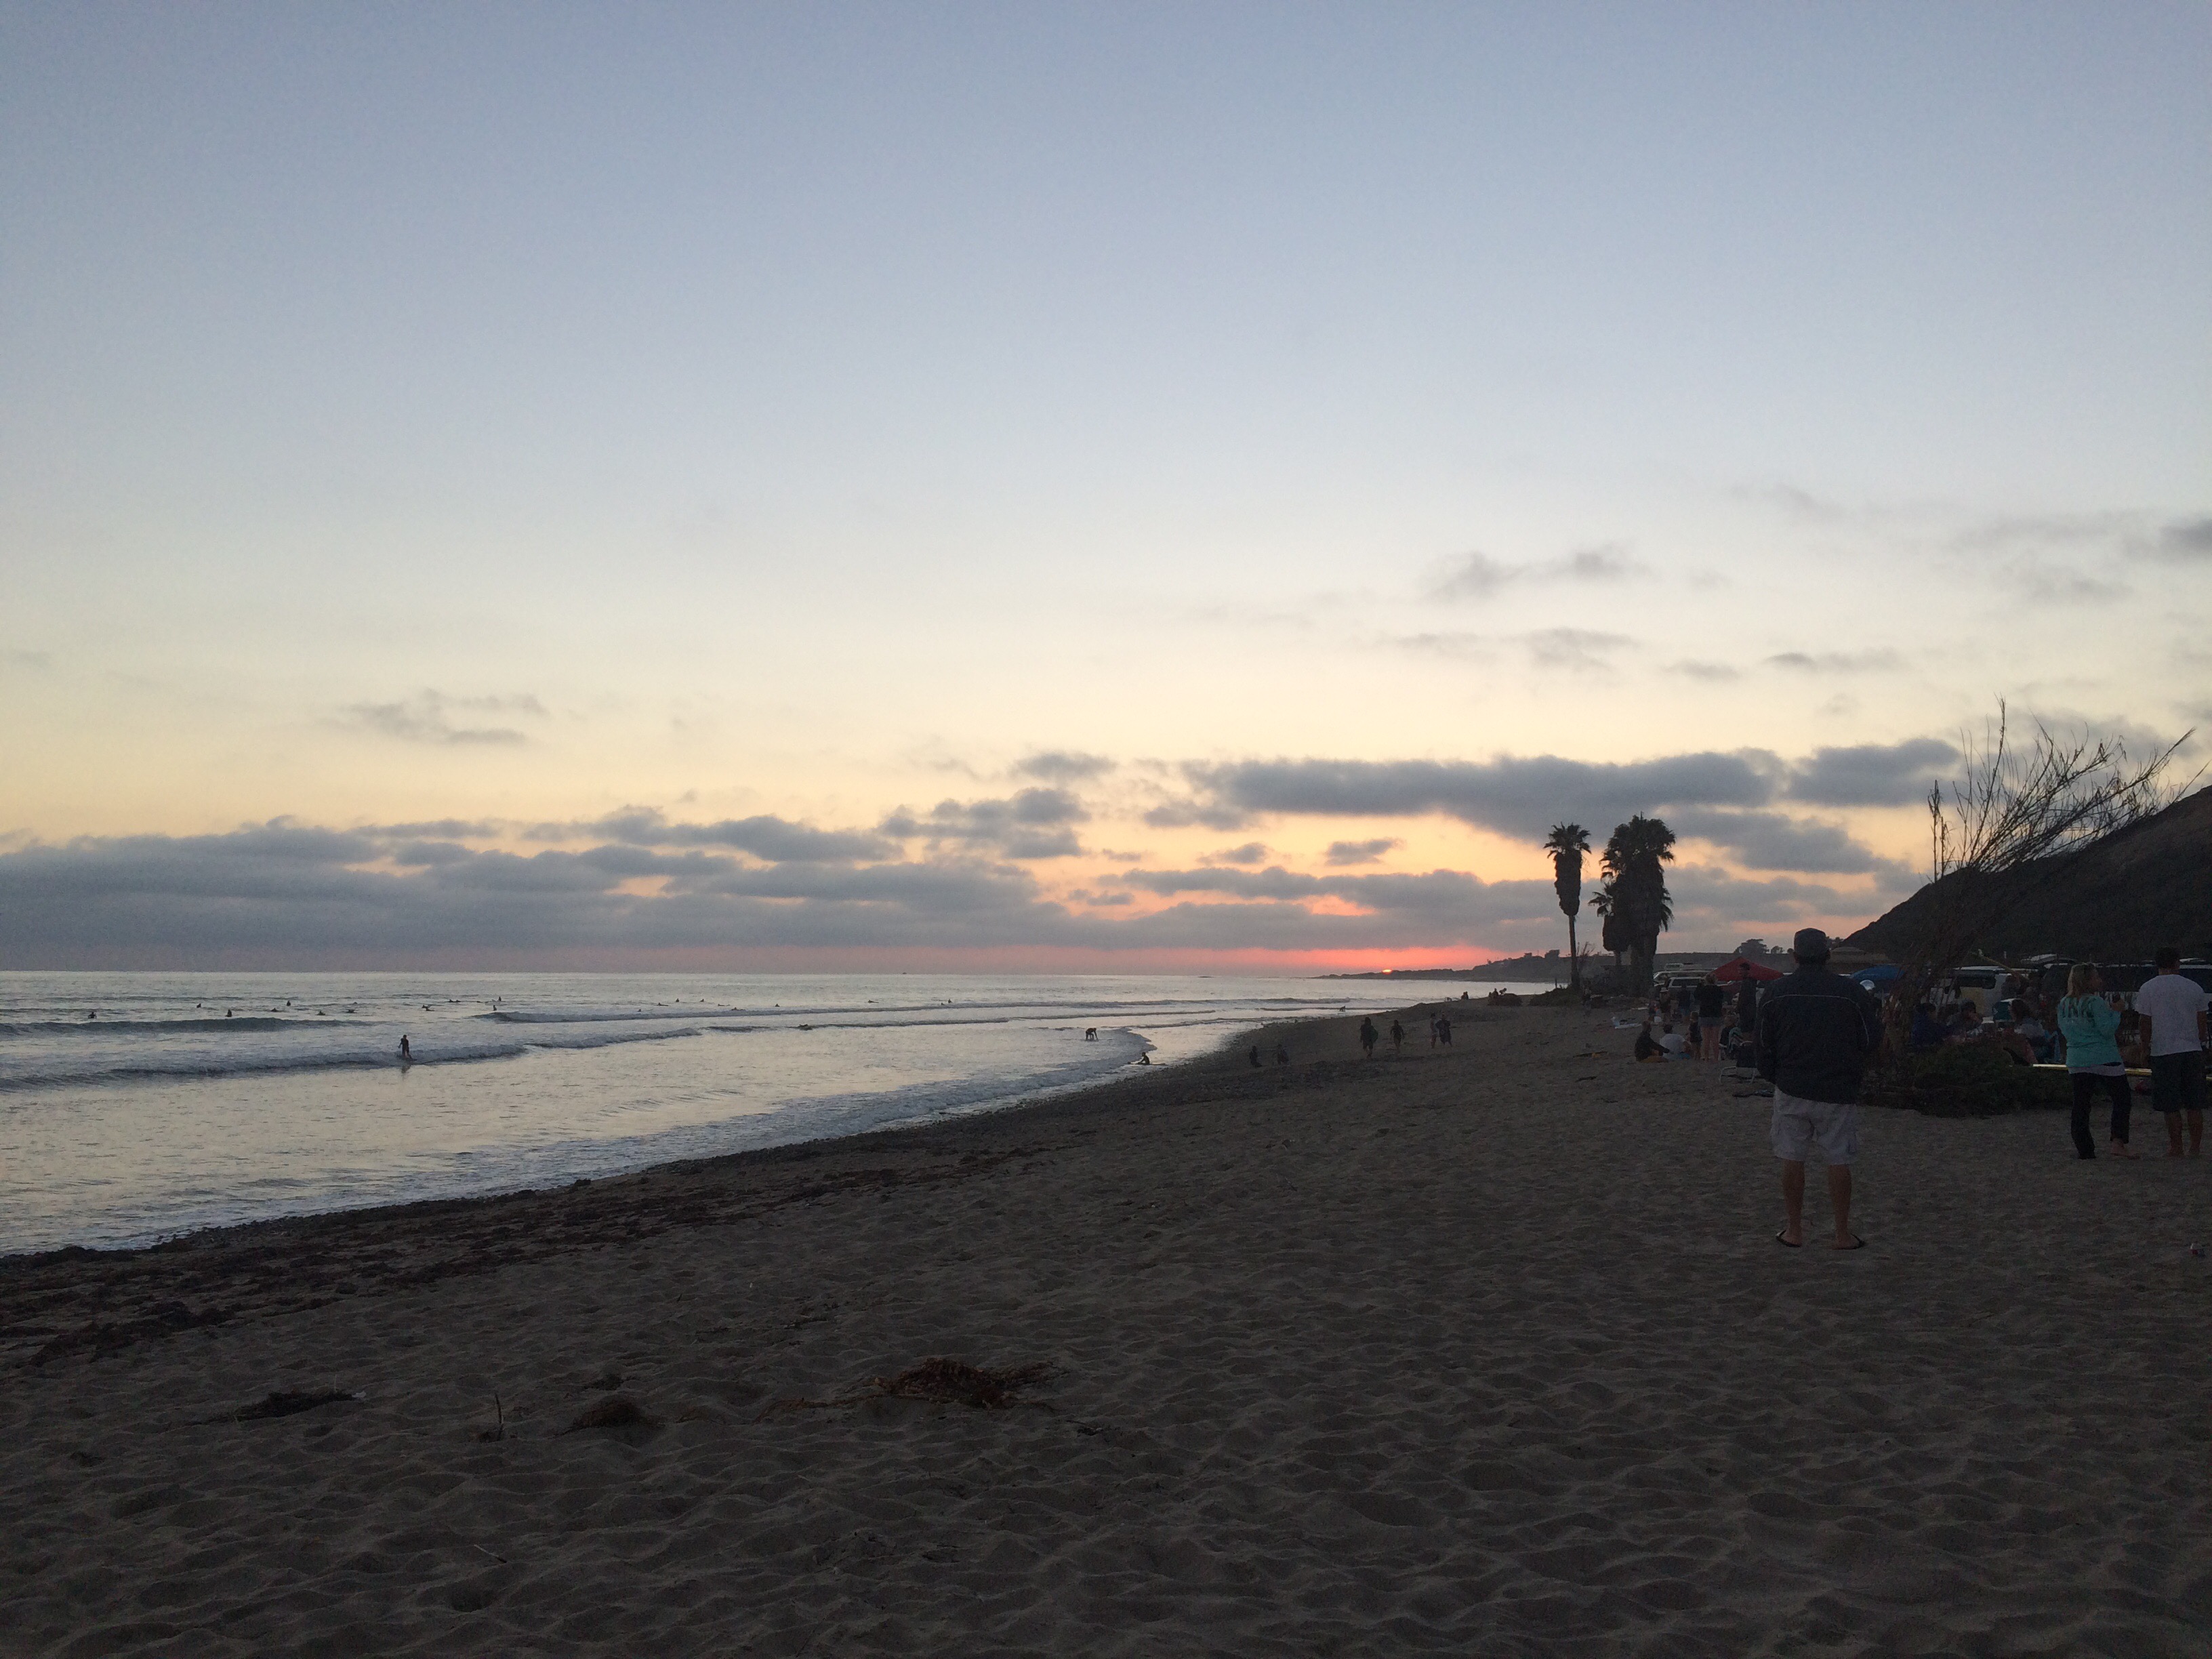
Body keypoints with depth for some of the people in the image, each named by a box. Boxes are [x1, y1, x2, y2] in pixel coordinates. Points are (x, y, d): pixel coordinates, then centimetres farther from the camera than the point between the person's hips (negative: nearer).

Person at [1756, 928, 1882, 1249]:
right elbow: (1872, 1044, -1)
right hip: (1838, 1090, -1)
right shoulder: (1853, 993, -7)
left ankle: (1794, 1231, 14)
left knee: (1792, 1159, 8)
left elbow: (1764, 1046, 4)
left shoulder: (1775, 993, -2)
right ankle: (1843, 1234, 11)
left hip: (1791, 1090, 1)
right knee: (1839, 1162, 6)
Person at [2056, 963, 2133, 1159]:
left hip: (2076, 1061, 6)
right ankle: (2118, 1143, -5)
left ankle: (2085, 1150, 6)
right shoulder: (2095, 1003, -13)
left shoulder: (2064, 1004, 8)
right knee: (2121, 1100, 5)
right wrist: (2116, 1012, -3)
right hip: (2104, 1059, -6)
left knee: (2081, 1106, 6)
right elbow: (2107, 1030, -15)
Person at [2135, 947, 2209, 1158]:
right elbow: (2203, 1022, 9)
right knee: (2194, 1105, 9)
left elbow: (2146, 1023, -1)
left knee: (2171, 1107, 2)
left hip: (2164, 1053, -2)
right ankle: (2196, 1147, 11)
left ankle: (2176, 1148, 5)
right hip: (2193, 1052, 2)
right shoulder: (2195, 988, 6)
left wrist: (2145, 1046, 12)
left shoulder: (2148, 989, -1)